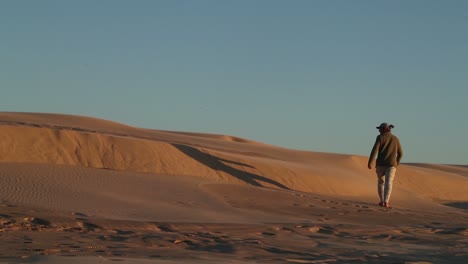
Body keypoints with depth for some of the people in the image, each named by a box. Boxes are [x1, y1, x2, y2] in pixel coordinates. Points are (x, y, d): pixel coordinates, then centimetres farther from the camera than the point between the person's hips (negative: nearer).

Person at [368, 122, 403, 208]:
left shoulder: (380, 137, -3)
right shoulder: (395, 139, 8)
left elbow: (375, 150, -12)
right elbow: (400, 153, 12)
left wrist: (370, 163, -12)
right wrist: (397, 163, 27)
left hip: (381, 163, -1)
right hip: (391, 164, 1)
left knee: (380, 182, 16)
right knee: (388, 183, -3)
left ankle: (382, 201, 14)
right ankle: (386, 202, -17)